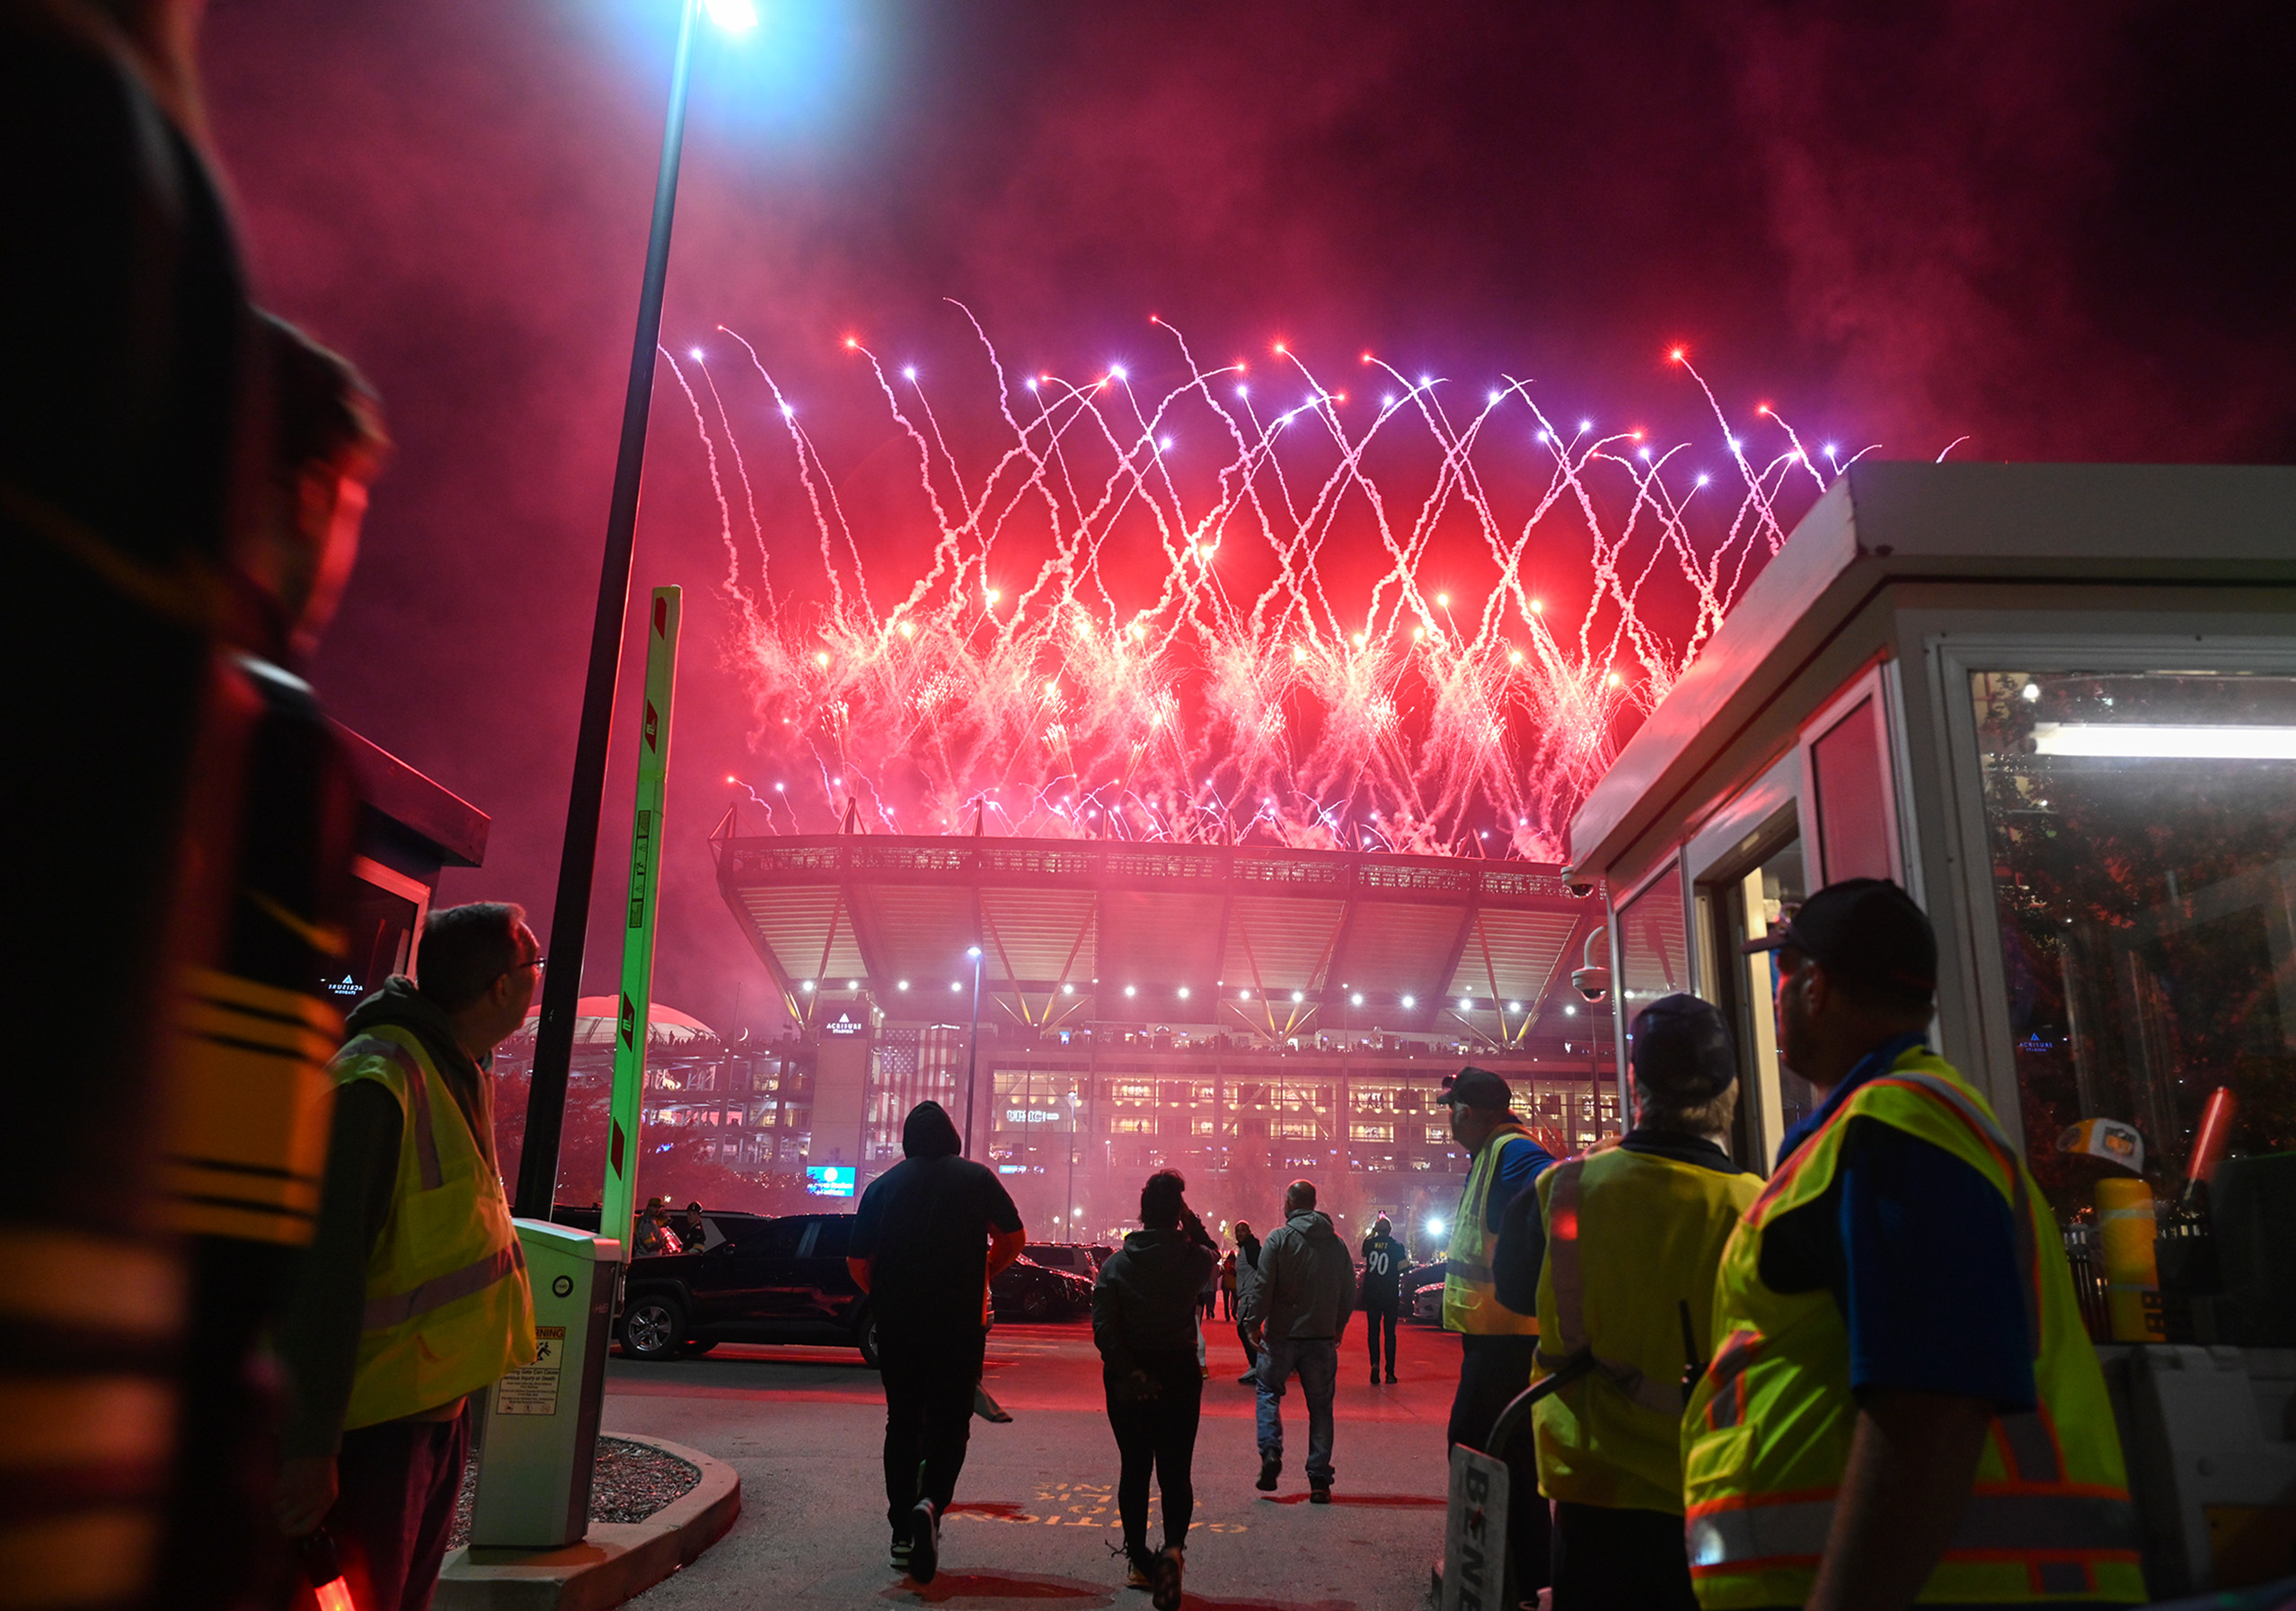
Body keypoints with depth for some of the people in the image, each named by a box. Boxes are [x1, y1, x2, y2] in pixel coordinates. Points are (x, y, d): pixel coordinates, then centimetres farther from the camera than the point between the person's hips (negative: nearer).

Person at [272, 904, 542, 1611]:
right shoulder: (378, 1081, -22)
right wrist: (311, 1448, -24)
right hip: (375, 1422, -9)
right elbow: (323, 1273, -25)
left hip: (439, 1404, 9)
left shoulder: (461, 1074, 8)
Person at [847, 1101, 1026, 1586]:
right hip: (959, 1324, -2)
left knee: (902, 1424, 14)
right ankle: (931, 1502, -18)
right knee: (949, 1423, 7)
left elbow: (857, 1262, 3)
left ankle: (902, 1532, 16)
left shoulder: (883, 1186, 3)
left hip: (896, 1327, 2)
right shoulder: (976, 1178, 1)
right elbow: (1014, 1238, 8)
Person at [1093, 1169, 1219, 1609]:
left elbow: (1102, 1326, -13)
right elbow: (1213, 1252, 20)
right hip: (1179, 1375, -1)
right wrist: (1191, 1219, 13)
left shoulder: (1117, 1262, -5)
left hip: (1127, 1377, 1)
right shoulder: (1192, 1258, -7)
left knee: (1134, 1469, 14)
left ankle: (1138, 1561, 22)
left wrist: (1128, 1371, -13)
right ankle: (1173, 1547, -20)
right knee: (1175, 1471, 4)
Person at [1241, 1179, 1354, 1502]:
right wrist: (1338, 1326, 22)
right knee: (1320, 1405, 9)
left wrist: (1253, 1322, -4)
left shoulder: (1278, 1239, -8)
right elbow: (1349, 1292, 10)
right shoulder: (1336, 1243, 5)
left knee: (1269, 1390, 17)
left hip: (1283, 1333, -3)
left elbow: (1263, 1287, -13)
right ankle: (1319, 1480, 7)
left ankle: (1271, 1451, -1)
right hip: (1322, 1337, 3)